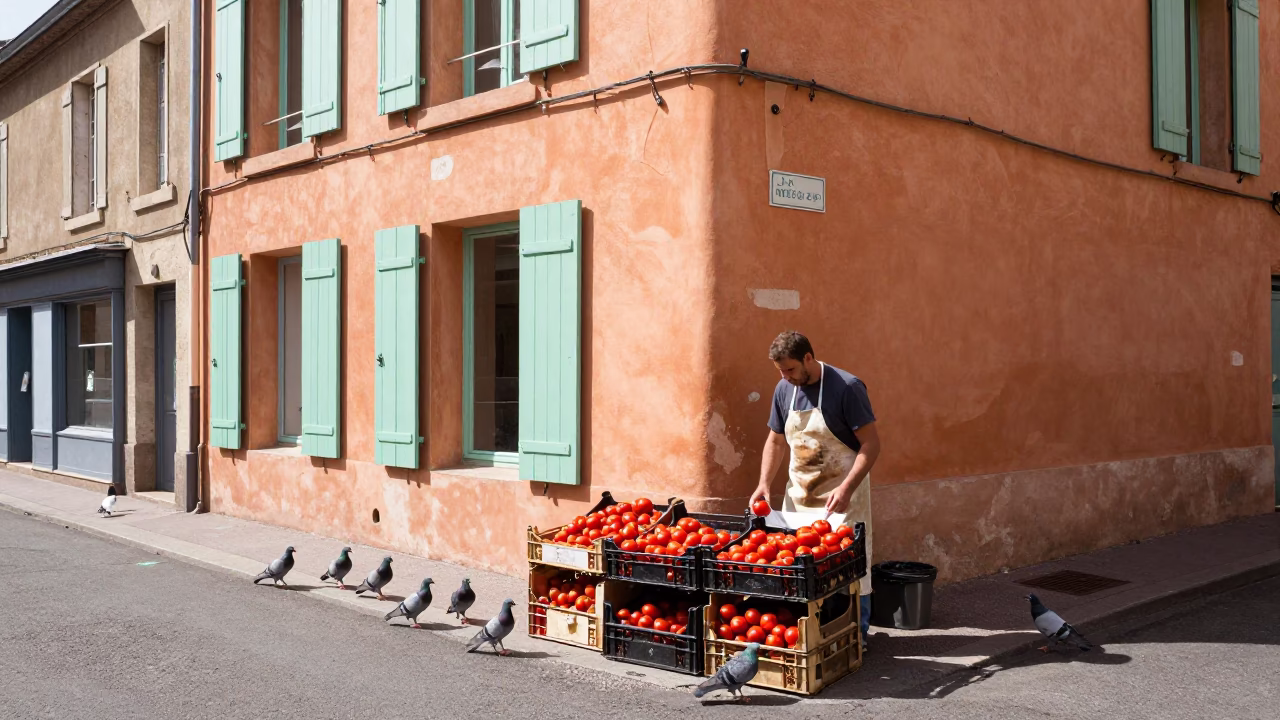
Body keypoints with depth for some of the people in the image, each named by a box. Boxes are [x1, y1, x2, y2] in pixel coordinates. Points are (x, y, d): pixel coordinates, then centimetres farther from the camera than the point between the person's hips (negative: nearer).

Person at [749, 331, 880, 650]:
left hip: (842, 494, -5)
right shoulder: (784, 390, 3)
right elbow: (775, 441, 14)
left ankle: (857, 633, 14)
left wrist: (846, 488, -25)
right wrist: (764, 484, 0)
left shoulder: (846, 387, -15)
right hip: (799, 492, 6)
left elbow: (871, 443, -16)